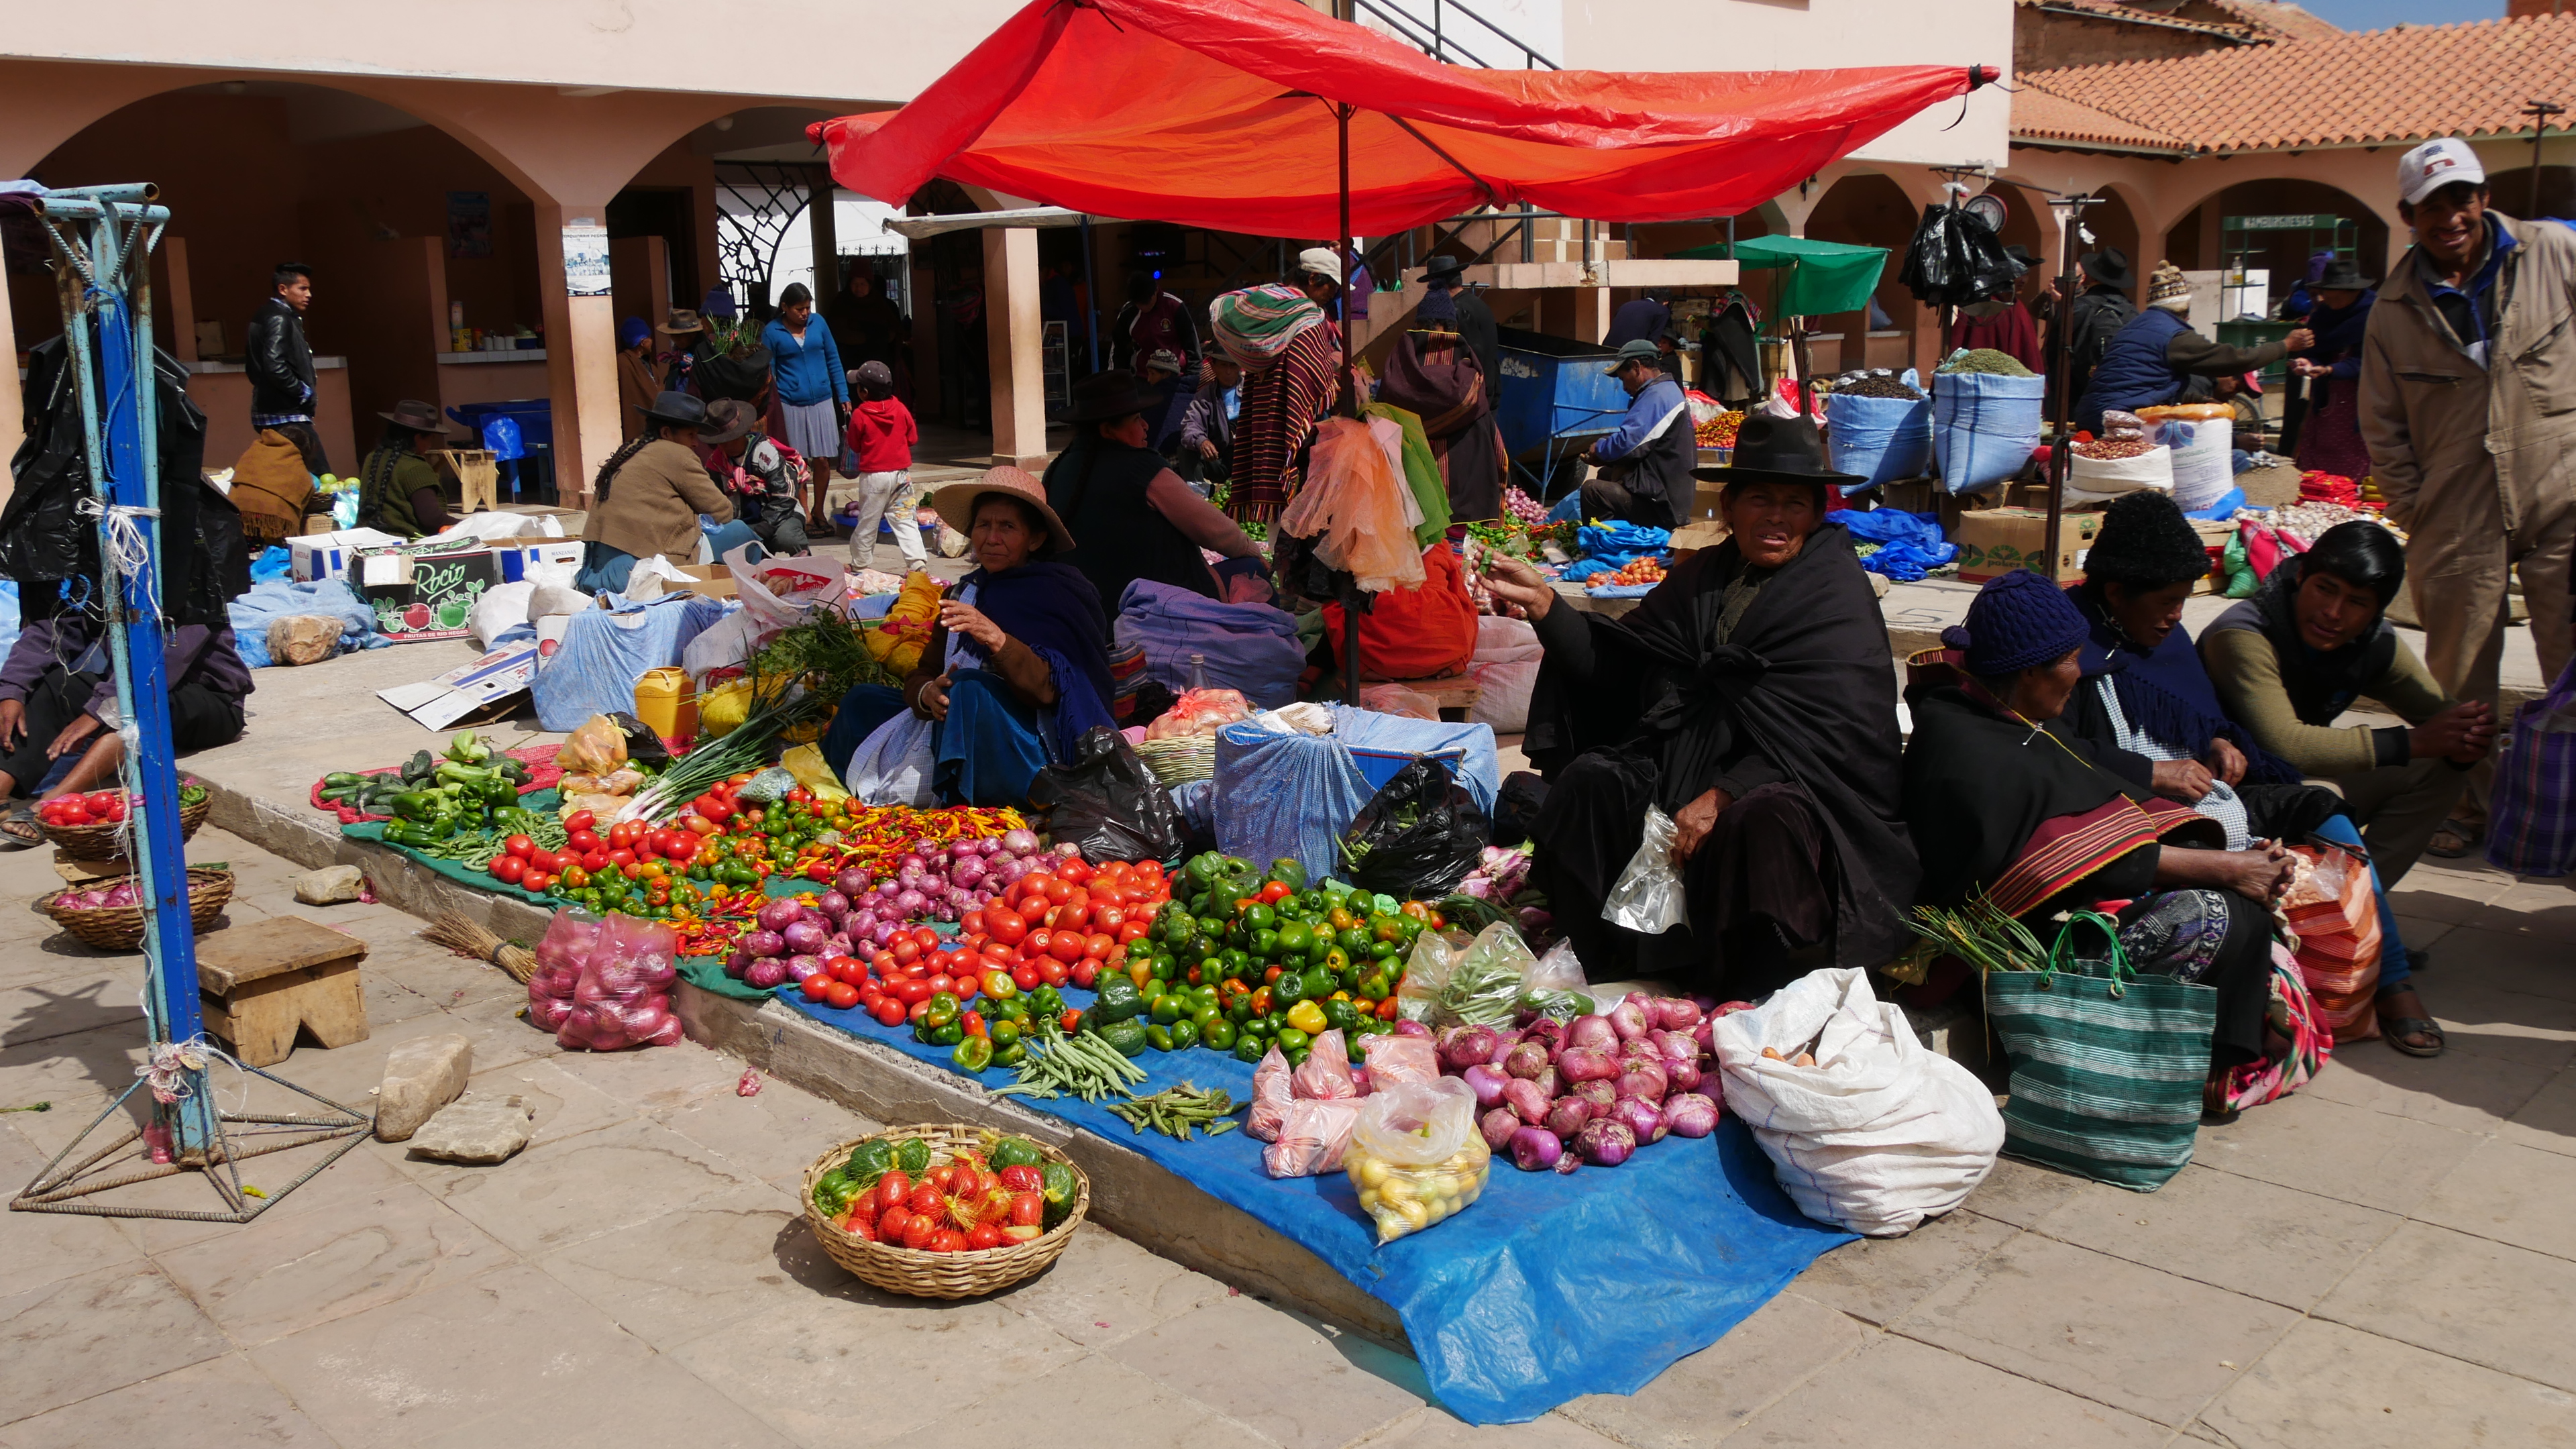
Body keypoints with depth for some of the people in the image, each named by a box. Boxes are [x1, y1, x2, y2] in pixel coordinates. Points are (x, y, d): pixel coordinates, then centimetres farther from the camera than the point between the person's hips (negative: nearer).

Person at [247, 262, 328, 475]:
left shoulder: (264, 316, 17)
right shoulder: (279, 319, -13)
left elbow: (253, 369, 22)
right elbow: (275, 367, -25)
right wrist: (304, 392, -12)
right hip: (286, 416, -11)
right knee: (320, 479, -15)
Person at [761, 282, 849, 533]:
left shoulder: (818, 324, 4)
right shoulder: (771, 332, -2)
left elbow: (833, 360, 11)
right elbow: (767, 373, 1)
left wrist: (843, 395, 7)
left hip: (822, 402, 2)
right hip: (790, 406, -2)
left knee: (822, 460, 3)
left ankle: (818, 512, 20)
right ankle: (805, 516, 12)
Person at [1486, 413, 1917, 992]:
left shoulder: (1839, 593, -6)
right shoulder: (1704, 576, 12)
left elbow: (1827, 733, -15)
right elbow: (1614, 662, 5)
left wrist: (1723, 797, -23)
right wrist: (1542, 601, -9)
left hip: (1797, 784, -5)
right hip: (1693, 761, 6)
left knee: (1763, 823, -36)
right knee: (1591, 781, -17)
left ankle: (1754, 1004, -15)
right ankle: (1604, 970, -4)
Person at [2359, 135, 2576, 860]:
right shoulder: (2395, 306, 3)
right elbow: (2382, 427, 9)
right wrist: (2412, 512, 2)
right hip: (2457, 520, 1)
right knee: (2458, 678, 9)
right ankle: (2468, 807, 24)